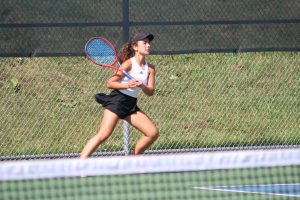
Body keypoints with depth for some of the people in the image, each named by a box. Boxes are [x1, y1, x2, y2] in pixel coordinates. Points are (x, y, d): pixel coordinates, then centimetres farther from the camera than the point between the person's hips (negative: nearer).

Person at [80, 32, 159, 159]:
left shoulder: (150, 68, 10)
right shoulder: (129, 63, -7)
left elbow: (151, 92, 3)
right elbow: (109, 83, -9)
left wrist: (141, 86, -18)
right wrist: (127, 85, -24)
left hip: (131, 105, 7)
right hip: (117, 100, -7)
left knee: (153, 133, -1)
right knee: (104, 134, -21)